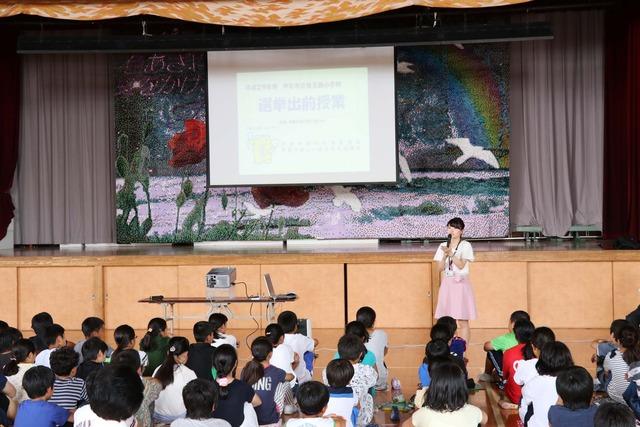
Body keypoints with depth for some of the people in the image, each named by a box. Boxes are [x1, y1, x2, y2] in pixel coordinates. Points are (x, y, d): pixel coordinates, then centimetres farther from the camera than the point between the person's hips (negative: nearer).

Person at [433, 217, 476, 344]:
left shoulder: (465, 246, -2)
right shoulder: (443, 246, 9)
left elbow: (461, 265, -12)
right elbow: (440, 268, 2)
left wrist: (451, 253, -21)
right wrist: (445, 255, -13)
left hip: (461, 284, -3)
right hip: (447, 283, 3)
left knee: (463, 321, -3)